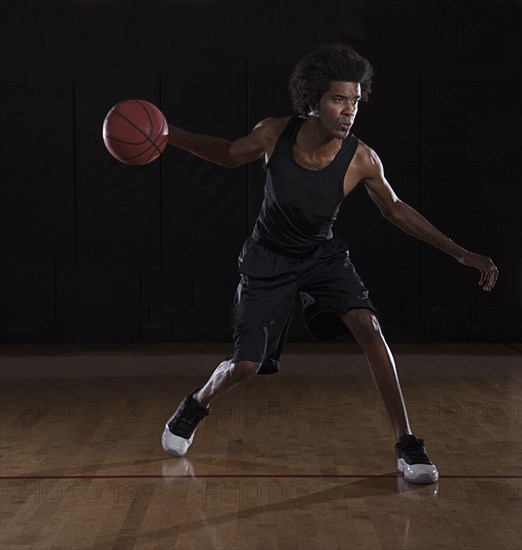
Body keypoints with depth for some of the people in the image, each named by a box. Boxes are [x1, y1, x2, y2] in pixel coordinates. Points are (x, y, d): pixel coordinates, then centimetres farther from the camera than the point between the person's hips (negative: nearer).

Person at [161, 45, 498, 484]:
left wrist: (462, 254, -8)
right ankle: (194, 407, 32)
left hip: (323, 255, 1)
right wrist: (169, 134, -12)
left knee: (369, 328, -23)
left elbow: (394, 209, -6)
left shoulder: (362, 160, -23)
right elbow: (229, 155, -1)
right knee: (245, 365, -3)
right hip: (269, 259, 0)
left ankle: (408, 446, -13)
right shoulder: (275, 134, -23)